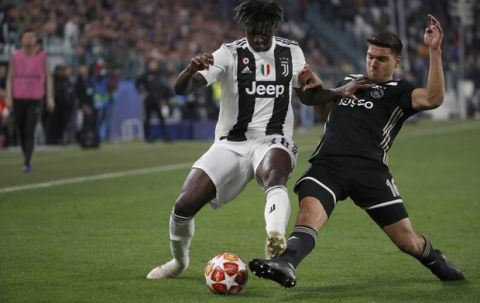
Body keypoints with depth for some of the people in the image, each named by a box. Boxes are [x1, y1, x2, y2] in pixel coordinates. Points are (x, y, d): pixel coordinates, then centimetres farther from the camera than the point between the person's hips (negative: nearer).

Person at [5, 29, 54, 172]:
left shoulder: (42, 56, 2)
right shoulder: (15, 56, 5)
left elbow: (48, 78, 6)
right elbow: (10, 78, 9)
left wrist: (50, 98, -1)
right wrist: (8, 97, 0)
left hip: (35, 99, -2)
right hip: (18, 99, 2)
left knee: (30, 131, -12)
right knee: (21, 132, 7)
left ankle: (27, 162, -15)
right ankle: (26, 159, 22)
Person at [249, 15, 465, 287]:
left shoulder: (399, 92, 12)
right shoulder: (349, 82, 27)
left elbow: (433, 98, -9)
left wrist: (435, 51, -13)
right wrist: (316, 85, 21)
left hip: (369, 169, -2)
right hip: (327, 164, 3)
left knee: (408, 242, -1)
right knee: (309, 213, -30)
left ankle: (439, 264, 32)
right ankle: (285, 265, -53)